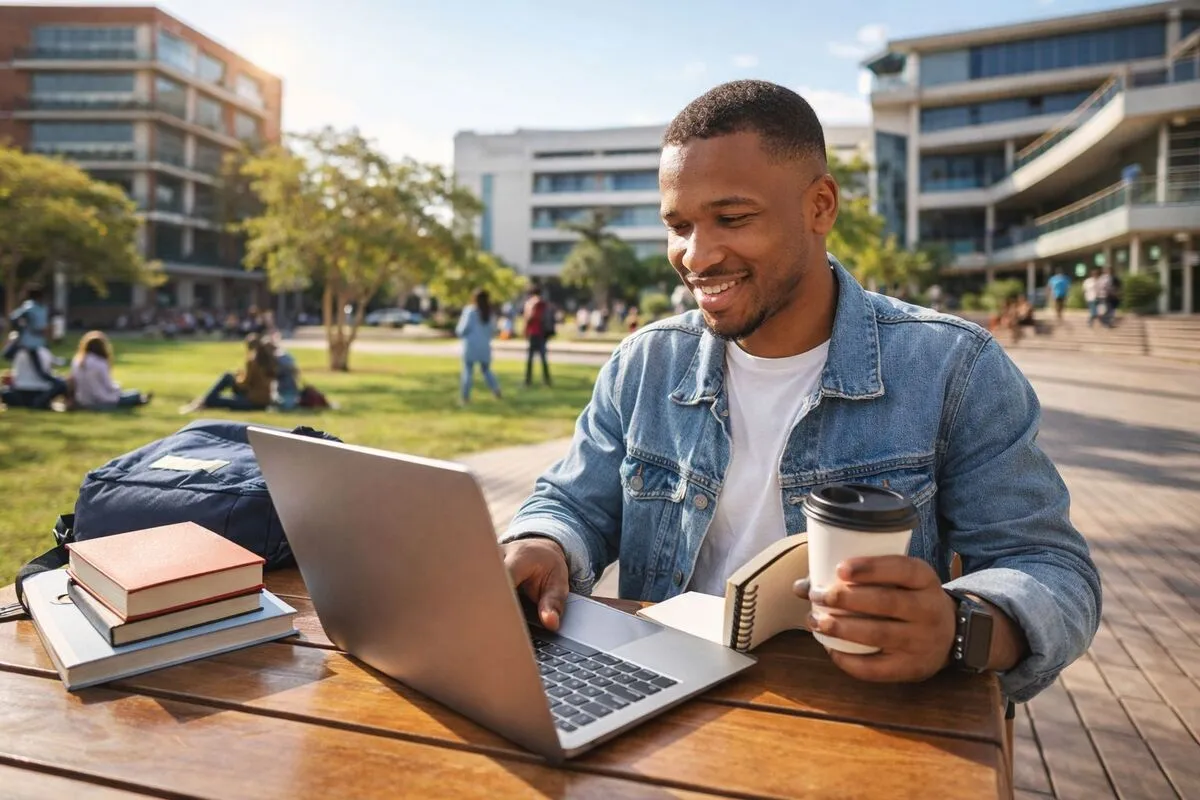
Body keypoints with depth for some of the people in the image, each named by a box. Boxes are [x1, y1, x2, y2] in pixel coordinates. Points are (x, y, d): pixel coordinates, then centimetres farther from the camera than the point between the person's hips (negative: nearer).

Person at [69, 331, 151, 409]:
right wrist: (117, 386, 6)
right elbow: (109, 387, -16)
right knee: (135, 394, 7)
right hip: (99, 403, -8)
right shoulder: (99, 364, -23)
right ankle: (141, 400, 34)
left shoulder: (77, 360, -1)